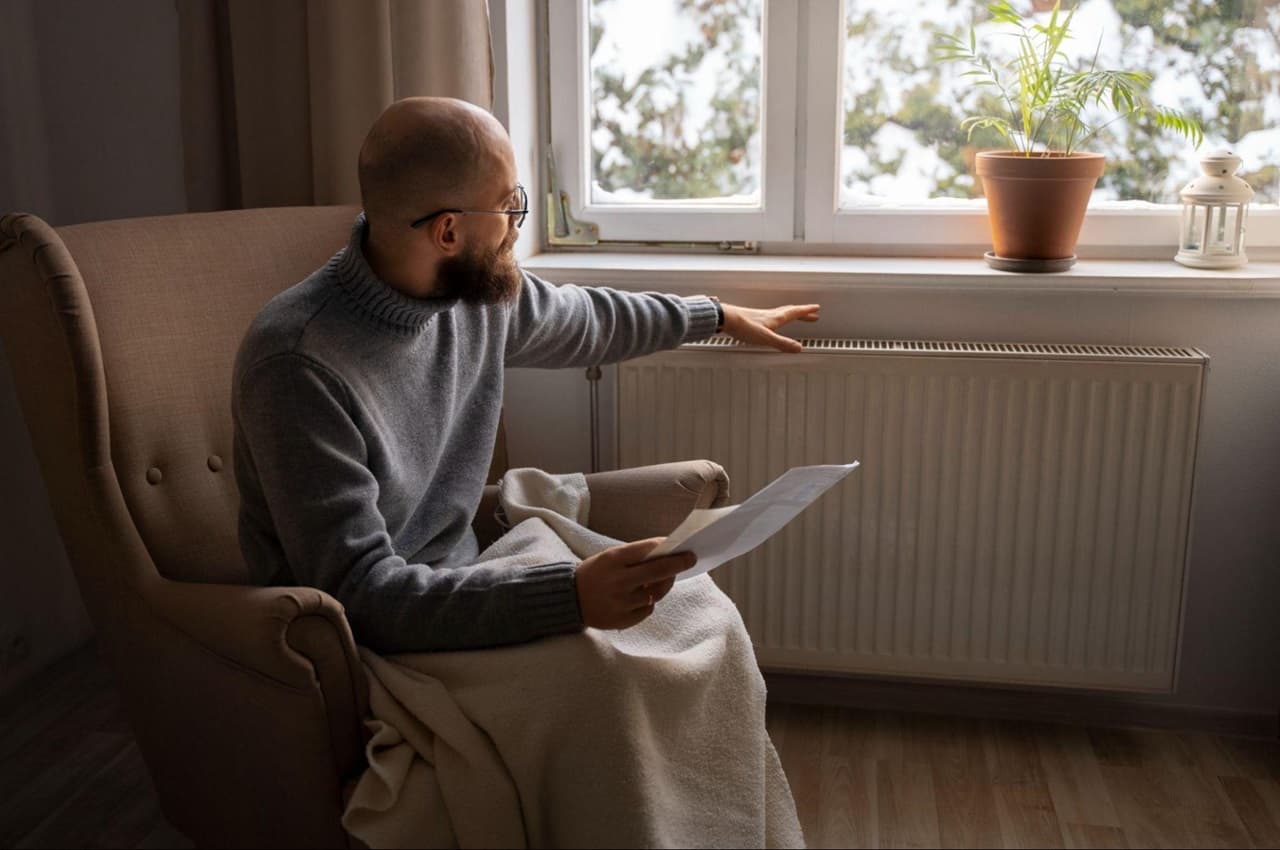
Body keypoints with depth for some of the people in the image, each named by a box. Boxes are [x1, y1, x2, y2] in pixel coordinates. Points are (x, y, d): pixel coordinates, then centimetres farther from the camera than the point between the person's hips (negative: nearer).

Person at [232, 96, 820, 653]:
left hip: (459, 591, 7)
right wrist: (571, 596, -38)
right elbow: (361, 594, -29)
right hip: (373, 643, -7)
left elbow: (586, 320, 20)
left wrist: (719, 315, 31)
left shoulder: (480, 289, -3)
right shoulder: (300, 367, -26)